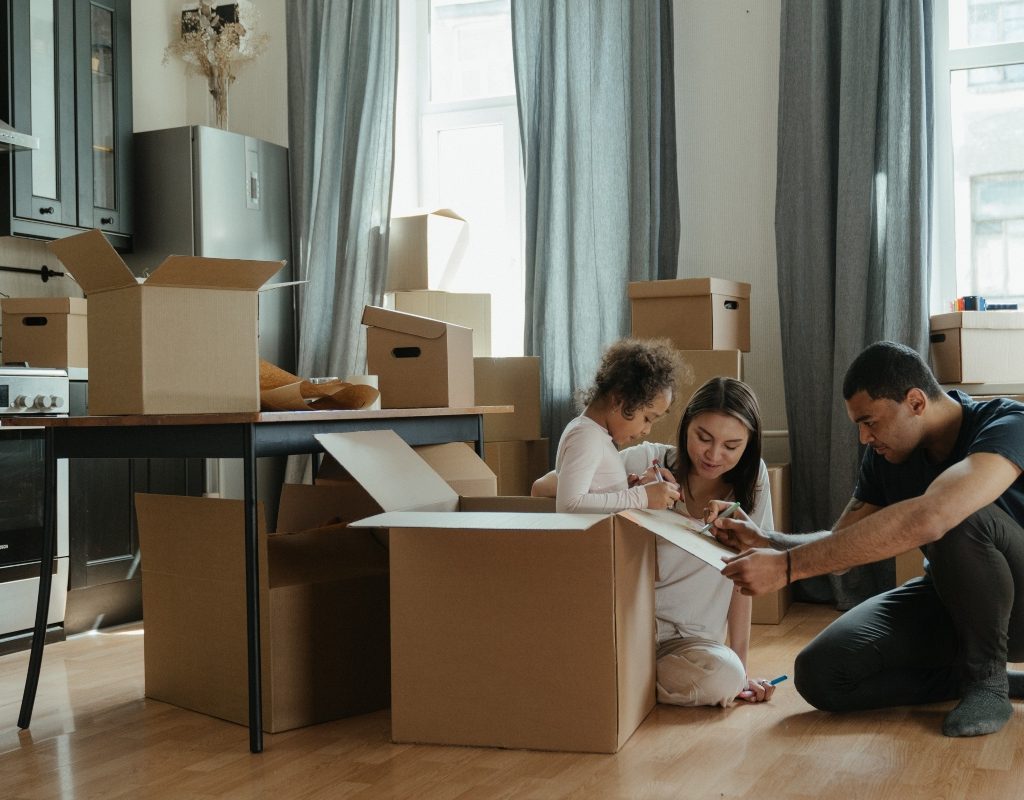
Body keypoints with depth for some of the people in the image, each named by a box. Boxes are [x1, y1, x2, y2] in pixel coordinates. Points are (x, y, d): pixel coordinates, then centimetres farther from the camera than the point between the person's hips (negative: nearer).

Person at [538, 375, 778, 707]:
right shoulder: (647, 461, -8)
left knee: (725, 677, -30)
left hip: (688, 639, 2)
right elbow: (542, 489, -11)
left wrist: (741, 671, -2)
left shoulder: (751, 477, -2)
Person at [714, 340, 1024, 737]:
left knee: (961, 517, -37)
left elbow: (926, 518, -46)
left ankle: (986, 678, -14)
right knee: (819, 674, -15)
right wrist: (765, 541, -19)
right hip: (948, 600, 6)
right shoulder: (885, 455, -4)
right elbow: (840, 543, 3)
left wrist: (787, 566, -46)